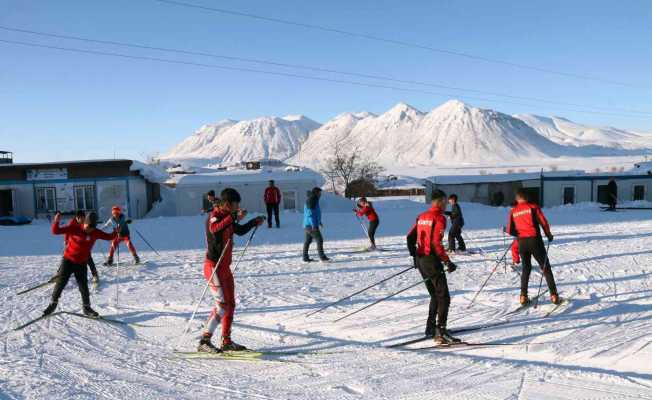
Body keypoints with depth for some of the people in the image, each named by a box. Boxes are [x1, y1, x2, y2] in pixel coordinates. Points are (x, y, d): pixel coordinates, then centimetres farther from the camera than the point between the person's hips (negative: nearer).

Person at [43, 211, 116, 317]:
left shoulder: (96, 233, -6)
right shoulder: (74, 228, -16)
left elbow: (109, 237, -1)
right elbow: (56, 231, -18)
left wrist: (116, 232, -19)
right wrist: (56, 222, -36)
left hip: (82, 264, 2)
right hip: (68, 260, -2)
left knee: (83, 286, 4)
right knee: (61, 282, -1)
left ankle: (87, 308, 18)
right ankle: (53, 303, 21)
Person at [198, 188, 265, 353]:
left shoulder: (228, 218, 11)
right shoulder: (214, 216, -15)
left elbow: (240, 230, 27)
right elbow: (214, 229, -40)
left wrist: (254, 222, 16)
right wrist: (234, 217, -45)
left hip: (225, 267, 9)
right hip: (214, 267, -9)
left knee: (230, 304, 13)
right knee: (221, 305, -13)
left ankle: (226, 342, 23)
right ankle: (204, 341, -5)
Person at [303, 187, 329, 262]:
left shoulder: (314, 200, 15)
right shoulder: (311, 201, -17)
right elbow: (310, 214, -22)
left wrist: (319, 221, 27)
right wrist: (314, 225, -24)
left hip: (307, 225, 11)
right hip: (311, 225, -11)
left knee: (308, 241, 12)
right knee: (319, 240, -7)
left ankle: (305, 257, 16)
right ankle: (322, 256, -4)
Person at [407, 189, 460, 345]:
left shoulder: (422, 216, 12)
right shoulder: (439, 218, -11)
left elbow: (410, 237, 13)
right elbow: (437, 244, -20)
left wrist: (415, 257, 22)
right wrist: (448, 262, -15)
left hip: (420, 260, 8)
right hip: (432, 261, -8)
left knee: (435, 295, 21)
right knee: (444, 297, -3)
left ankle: (431, 328, 27)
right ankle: (440, 332, -9)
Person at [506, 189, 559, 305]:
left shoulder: (513, 211, 6)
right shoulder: (533, 207, -1)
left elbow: (509, 231, 3)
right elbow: (544, 222, -7)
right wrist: (549, 234, 9)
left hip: (522, 242, 3)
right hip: (535, 240, -3)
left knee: (526, 268, 16)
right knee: (546, 267, 7)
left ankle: (523, 296, 8)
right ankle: (554, 295, 4)